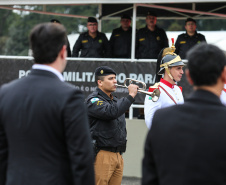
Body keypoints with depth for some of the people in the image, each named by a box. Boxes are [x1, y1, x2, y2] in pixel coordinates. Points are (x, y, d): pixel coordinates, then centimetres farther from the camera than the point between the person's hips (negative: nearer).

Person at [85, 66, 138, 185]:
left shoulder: (115, 100, 21)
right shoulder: (93, 101, -8)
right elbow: (111, 112, -27)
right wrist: (131, 96, -20)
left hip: (118, 156, 8)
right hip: (102, 156, -8)